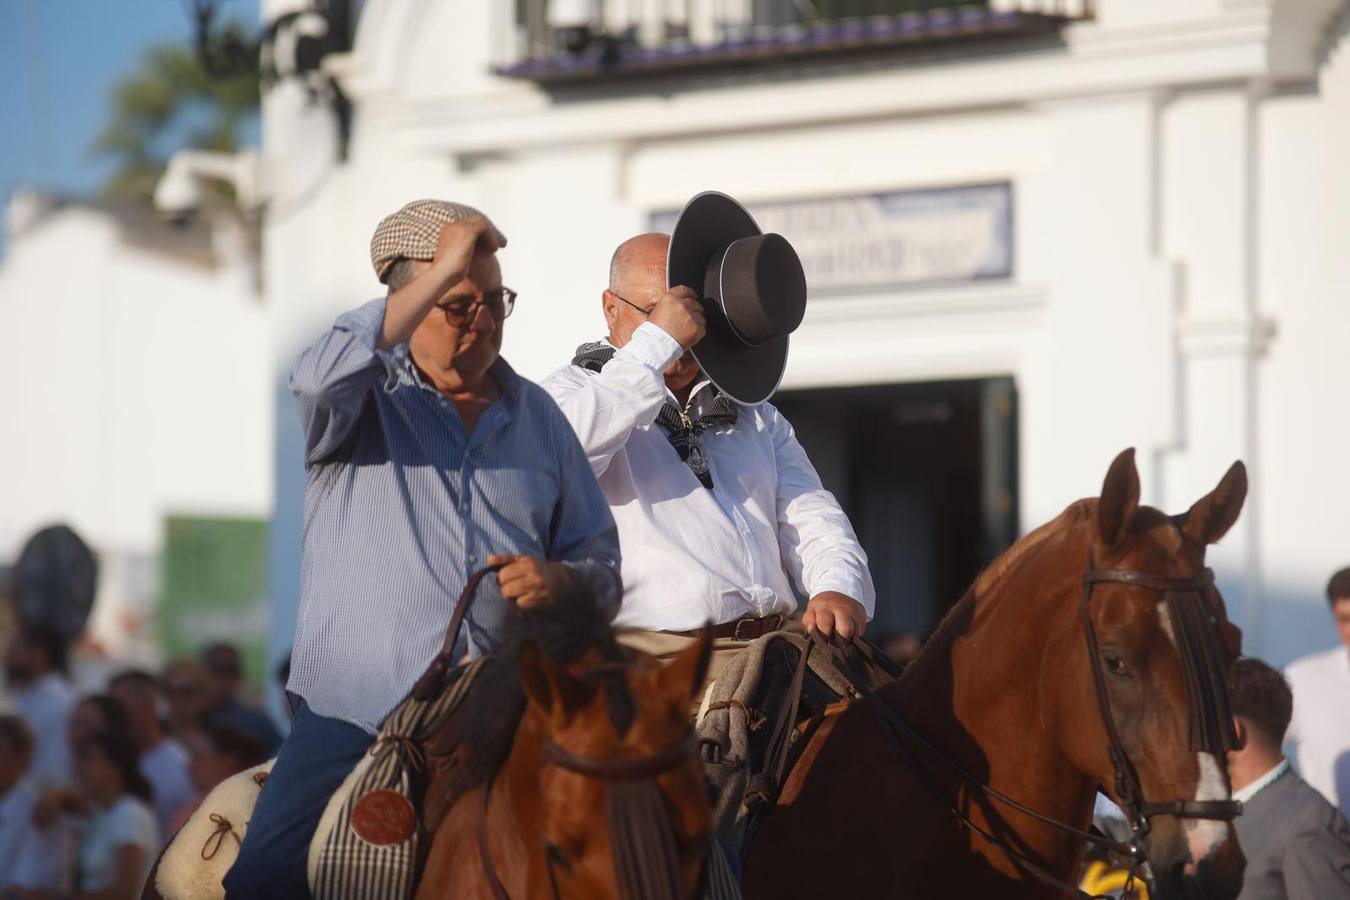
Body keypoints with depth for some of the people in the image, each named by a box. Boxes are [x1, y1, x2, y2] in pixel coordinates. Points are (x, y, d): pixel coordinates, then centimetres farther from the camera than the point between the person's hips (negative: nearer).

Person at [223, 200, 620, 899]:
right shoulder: (361, 396, 6)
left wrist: (560, 579, -5)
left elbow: (601, 560, 21)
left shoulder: (538, 416, 17)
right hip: (353, 711, -3)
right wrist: (441, 273, -20)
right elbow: (321, 378, -21)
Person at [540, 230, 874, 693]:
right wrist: (658, 340, -11)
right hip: (653, 658, -5)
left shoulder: (754, 416, 27)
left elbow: (811, 516, 18)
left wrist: (838, 587, -5)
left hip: (772, 651, 5)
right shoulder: (576, 391, 10)